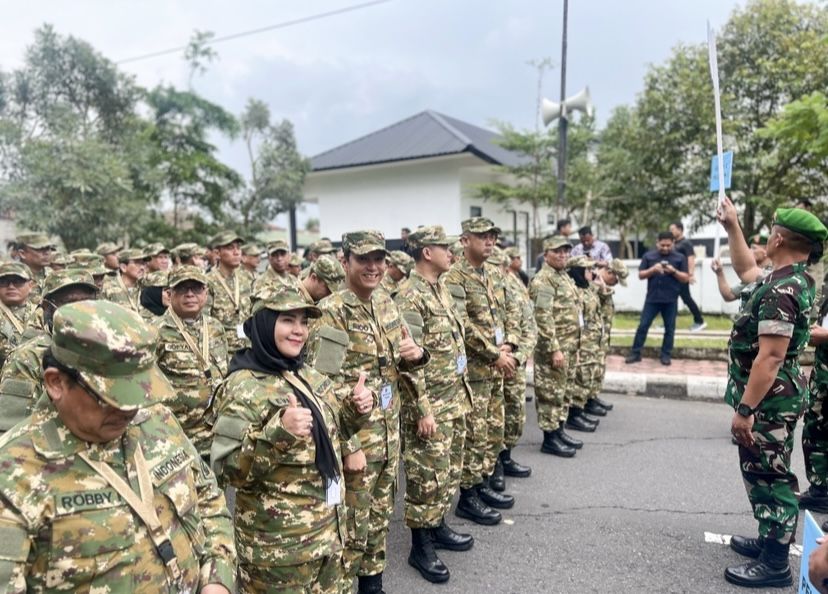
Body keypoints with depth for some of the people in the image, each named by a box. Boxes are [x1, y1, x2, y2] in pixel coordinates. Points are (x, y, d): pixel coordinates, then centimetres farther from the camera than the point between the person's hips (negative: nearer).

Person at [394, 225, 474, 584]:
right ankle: (420, 546, 17)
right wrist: (423, 410, -21)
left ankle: (437, 527, 35)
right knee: (427, 475, 2)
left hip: (455, 398, 9)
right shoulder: (409, 296, -18)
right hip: (429, 403, -9)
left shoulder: (442, 289, 12)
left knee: (449, 471, 19)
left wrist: (462, 390, 19)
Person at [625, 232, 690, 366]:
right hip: (652, 298, 0)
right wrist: (653, 270, -14)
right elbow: (641, 275, 3)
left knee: (669, 328, 6)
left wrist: (674, 271, -14)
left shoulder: (680, 258, 4)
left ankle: (666, 355, 17)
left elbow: (686, 279, 3)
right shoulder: (648, 256, 5)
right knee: (643, 325, 1)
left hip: (671, 300, 0)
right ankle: (635, 353, 8)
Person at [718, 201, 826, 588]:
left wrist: (744, 409, -25)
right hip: (770, 397, 10)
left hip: (768, 401, -10)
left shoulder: (781, 291, -24)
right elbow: (746, 269, 26)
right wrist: (731, 226, 22)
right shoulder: (792, 279, 7)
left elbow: (771, 357, -28)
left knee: (769, 477, 1)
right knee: (762, 473, 21)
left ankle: (775, 563, 15)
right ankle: (771, 541, 35)